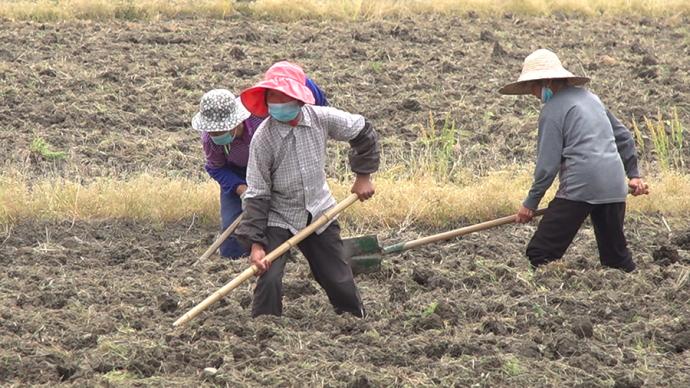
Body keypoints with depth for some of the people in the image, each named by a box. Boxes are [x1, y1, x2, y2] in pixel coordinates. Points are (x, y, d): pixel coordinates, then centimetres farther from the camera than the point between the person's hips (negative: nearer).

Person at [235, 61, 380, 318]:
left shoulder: (321, 119, -13)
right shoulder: (263, 138, -21)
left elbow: (363, 133, 6)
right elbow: (256, 194, -17)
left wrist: (363, 176, 7)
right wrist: (255, 243, -21)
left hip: (320, 214, 3)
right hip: (278, 219, -3)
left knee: (340, 283, 9)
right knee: (269, 280, -19)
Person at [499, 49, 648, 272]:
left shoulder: (553, 110, -3)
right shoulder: (588, 97, 19)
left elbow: (548, 164, -6)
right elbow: (624, 137, 25)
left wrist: (531, 203, 0)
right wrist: (633, 174, 31)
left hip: (580, 187, -8)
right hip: (614, 186, 8)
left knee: (540, 254, -6)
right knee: (616, 257, 16)